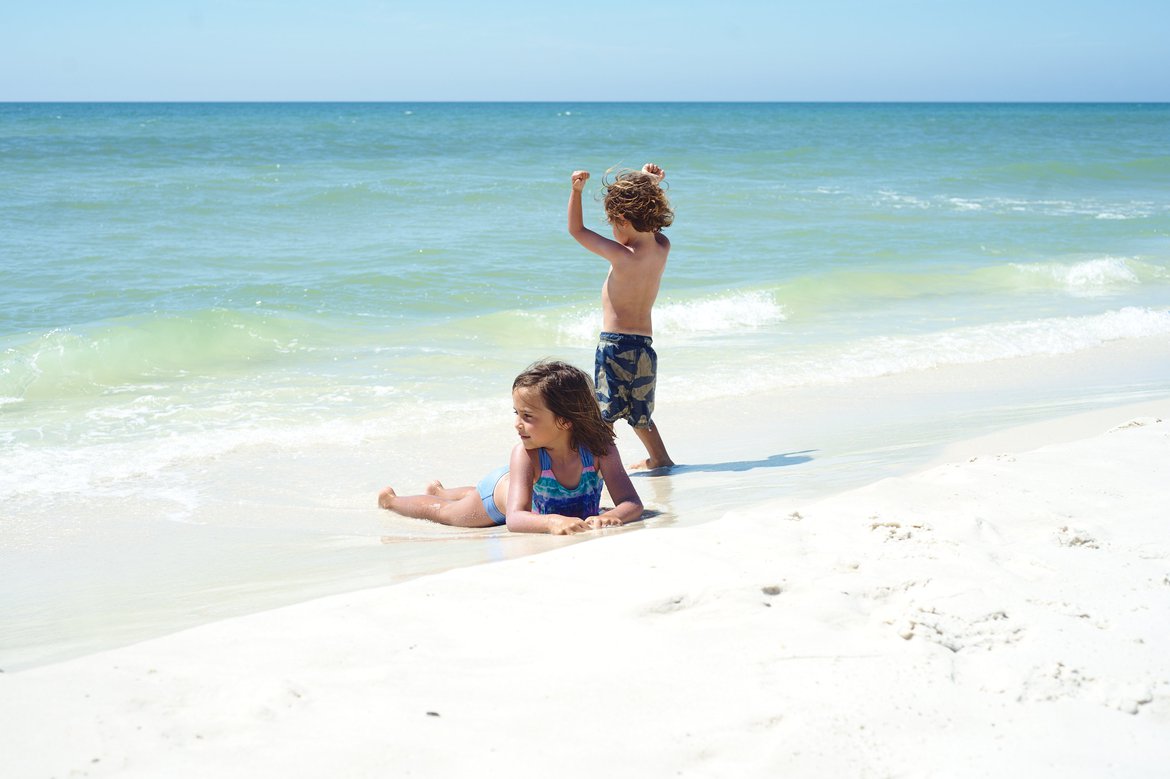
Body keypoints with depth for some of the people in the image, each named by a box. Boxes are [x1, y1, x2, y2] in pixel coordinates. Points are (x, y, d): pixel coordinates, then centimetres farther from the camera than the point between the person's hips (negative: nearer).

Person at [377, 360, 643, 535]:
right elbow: (514, 517, -50)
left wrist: (608, 517, -66)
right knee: (442, 511, 22)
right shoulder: (524, 455, -44)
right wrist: (553, 521, -71)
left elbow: (633, 504, -43)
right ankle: (391, 499, 55)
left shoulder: (599, 448, -41)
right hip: (504, 489, -3)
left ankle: (439, 491, 69)